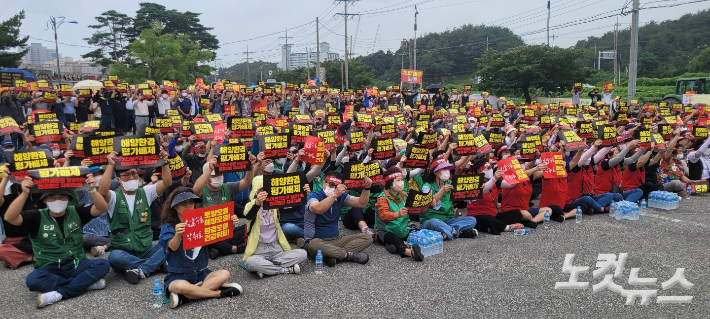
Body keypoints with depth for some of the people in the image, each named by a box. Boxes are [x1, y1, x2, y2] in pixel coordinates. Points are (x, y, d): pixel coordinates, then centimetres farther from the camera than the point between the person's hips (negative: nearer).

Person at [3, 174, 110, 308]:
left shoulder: (76, 212, 5)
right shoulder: (37, 217, 0)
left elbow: (102, 208, -8)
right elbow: (10, 218, -17)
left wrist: (92, 190, -27)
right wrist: (24, 193, -29)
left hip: (76, 265, 1)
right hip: (49, 268, -1)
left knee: (103, 264, -27)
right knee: (32, 280, -35)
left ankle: (59, 293, -28)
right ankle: (87, 283, -28)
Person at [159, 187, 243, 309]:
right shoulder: (168, 227, -5)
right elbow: (172, 247, -23)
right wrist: (177, 234, -46)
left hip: (201, 273, 5)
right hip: (178, 275, -5)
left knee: (224, 274, -22)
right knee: (181, 286, -38)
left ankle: (184, 297, -25)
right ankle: (218, 293, -17)